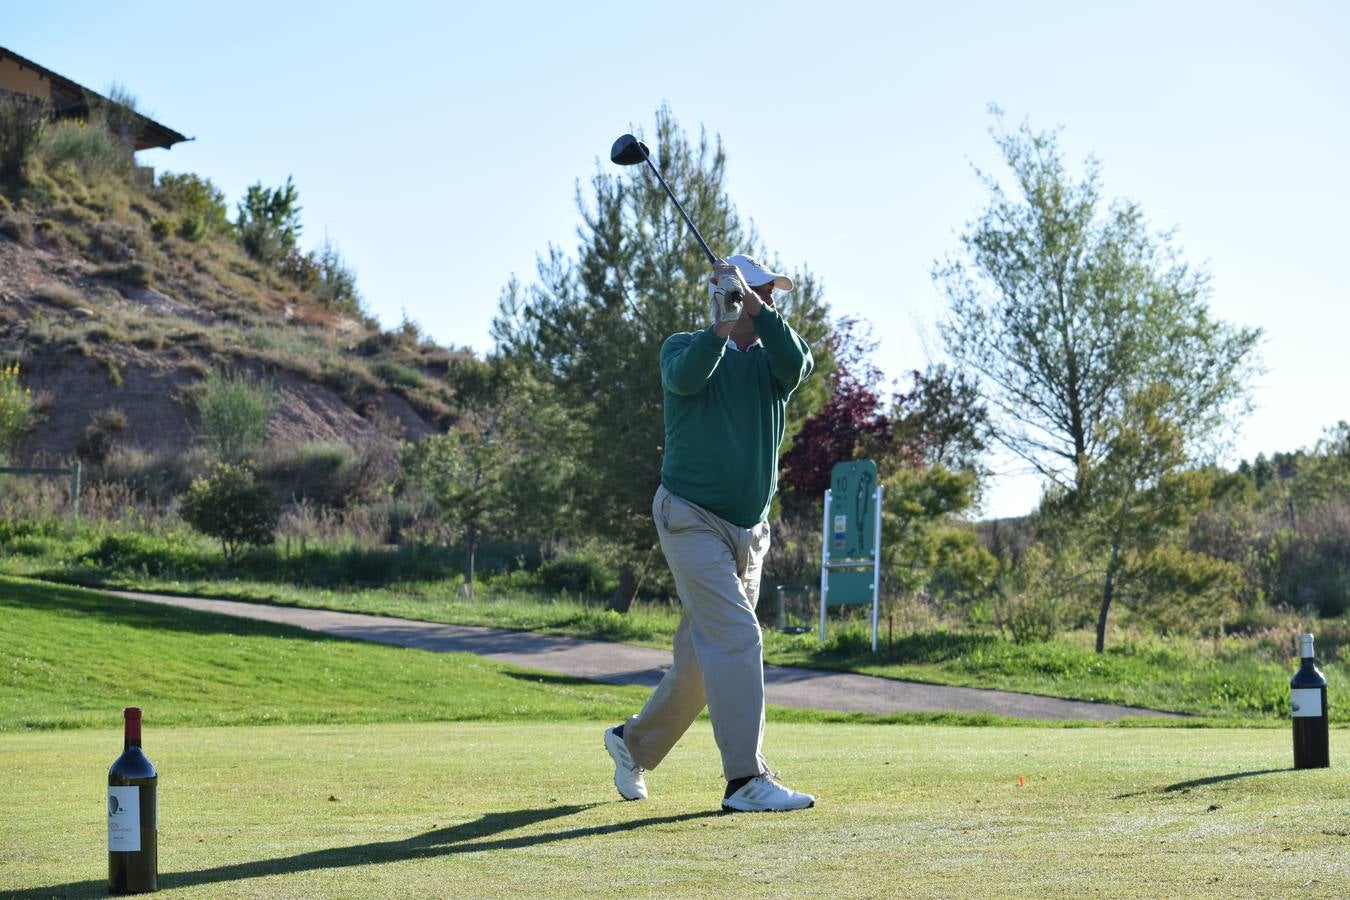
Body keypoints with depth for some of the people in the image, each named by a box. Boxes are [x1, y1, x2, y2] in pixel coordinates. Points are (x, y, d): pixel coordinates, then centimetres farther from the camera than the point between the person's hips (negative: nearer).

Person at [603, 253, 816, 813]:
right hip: (692, 519, -6)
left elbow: (797, 361, -15)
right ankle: (746, 780, -21)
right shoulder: (683, 348, 0)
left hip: (750, 531, 6)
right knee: (736, 638, -19)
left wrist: (755, 307, -25)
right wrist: (723, 325, -37)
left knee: (703, 656, 13)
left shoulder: (771, 362, 9)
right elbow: (685, 376, -24)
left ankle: (633, 742, 35)